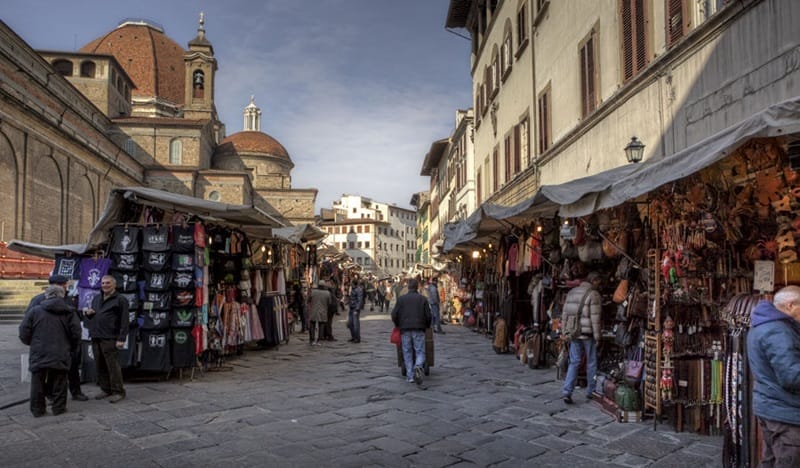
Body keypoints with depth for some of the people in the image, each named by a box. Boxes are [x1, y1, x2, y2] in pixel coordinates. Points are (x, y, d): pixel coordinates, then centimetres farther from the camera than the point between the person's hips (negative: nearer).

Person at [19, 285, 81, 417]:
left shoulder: (35, 310, 0)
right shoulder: (69, 312, 0)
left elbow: (24, 332, -1)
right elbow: (76, 333, -2)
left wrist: (32, 344, 17)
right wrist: (70, 347, 14)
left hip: (38, 355, 0)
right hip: (60, 355, 0)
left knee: (38, 382, 11)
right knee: (59, 382, 10)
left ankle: (37, 409, 15)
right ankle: (59, 407, 13)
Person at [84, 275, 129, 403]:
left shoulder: (120, 300, -3)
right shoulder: (96, 299, 20)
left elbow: (124, 321, -10)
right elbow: (92, 318, 31)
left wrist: (121, 339, -17)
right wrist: (87, 313, 7)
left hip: (109, 339, -7)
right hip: (96, 338, 7)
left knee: (113, 366, -7)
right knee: (100, 366, 10)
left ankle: (118, 392, 0)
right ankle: (106, 389, 20)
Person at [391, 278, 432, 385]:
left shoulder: (401, 298, 4)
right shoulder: (423, 299, 4)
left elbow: (394, 315, 1)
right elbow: (428, 315, 2)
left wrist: (398, 325, 18)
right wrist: (426, 326, 19)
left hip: (405, 329, 1)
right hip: (419, 329, -1)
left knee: (407, 353, 10)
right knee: (420, 352, 3)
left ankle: (410, 376, 7)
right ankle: (418, 366, -27)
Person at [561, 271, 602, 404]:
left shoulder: (571, 292, 10)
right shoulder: (593, 294, -10)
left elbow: (564, 313, 12)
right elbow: (595, 318, -13)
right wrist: (597, 337, -7)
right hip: (588, 333, -5)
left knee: (574, 362, 8)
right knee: (592, 363, 11)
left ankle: (566, 391, -3)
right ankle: (591, 391, 21)